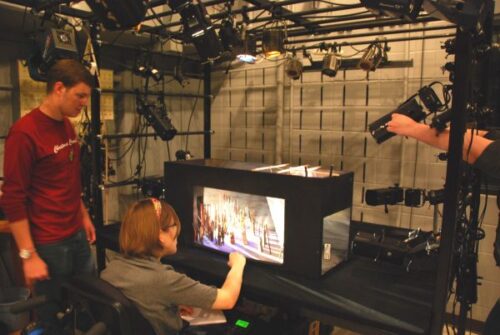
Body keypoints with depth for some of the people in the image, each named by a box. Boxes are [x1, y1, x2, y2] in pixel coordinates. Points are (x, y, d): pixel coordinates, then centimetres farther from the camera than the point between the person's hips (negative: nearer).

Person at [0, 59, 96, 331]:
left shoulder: (67, 125, 9)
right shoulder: (25, 132, -17)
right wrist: (29, 255, -16)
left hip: (77, 235, 7)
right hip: (48, 244, -7)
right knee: (54, 314, 9)